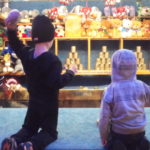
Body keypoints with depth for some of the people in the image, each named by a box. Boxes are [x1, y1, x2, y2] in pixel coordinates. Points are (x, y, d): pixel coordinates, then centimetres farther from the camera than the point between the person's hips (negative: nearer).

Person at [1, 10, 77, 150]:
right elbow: (57, 83, -26)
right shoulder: (53, 60, -24)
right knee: (50, 132, 9)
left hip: (33, 102, 5)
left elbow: (15, 44, 14)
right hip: (49, 104, -5)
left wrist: (12, 30, 2)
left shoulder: (27, 54, -5)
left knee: (28, 128, 20)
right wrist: (70, 72, -13)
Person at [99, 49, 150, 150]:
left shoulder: (111, 90, -20)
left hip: (118, 135, -2)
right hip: (139, 134, 2)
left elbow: (104, 117, -16)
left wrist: (103, 138, -1)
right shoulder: (142, 86, -14)